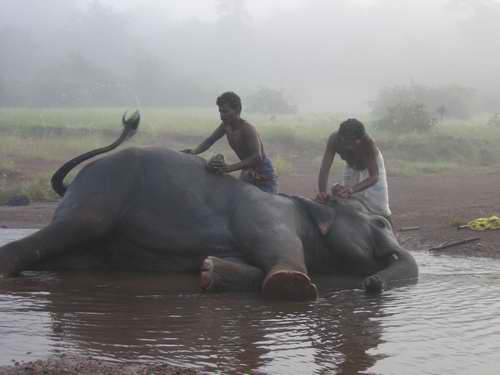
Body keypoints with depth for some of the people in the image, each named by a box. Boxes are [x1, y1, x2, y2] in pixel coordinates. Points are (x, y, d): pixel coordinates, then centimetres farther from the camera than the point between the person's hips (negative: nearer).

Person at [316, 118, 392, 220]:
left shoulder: (368, 143, -44)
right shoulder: (334, 139, -38)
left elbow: (374, 177, -42)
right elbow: (324, 169, -38)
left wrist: (352, 189, -58)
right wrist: (322, 192, -56)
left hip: (372, 164, -3)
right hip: (352, 166, 3)